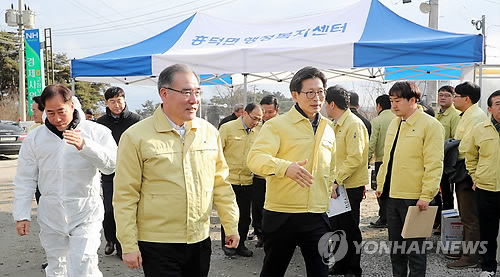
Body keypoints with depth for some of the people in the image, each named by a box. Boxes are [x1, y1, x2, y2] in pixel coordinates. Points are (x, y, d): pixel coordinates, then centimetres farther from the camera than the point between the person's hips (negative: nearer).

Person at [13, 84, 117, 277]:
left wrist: (85, 146, -30)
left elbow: (111, 165, -17)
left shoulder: (96, 132, -6)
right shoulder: (34, 138, 4)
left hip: (86, 215, -3)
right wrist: (21, 215, 3)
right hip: (50, 216, 4)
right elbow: (25, 180, 7)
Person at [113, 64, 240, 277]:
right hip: (157, 244, -4)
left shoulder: (209, 132, 4)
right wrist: (129, 246, -8)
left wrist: (231, 226, 11)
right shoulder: (136, 137, -8)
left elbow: (220, 184, 11)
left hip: (201, 241, 4)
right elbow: (125, 196, -7)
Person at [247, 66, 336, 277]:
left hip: (317, 216, 4)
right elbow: (255, 158, -21)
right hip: (281, 216, -4)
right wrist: (286, 167, -37)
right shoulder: (277, 125, -7)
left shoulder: (328, 129, 12)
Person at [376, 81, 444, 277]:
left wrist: (426, 196, -18)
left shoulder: (430, 125, -11)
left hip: (414, 198, -7)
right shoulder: (394, 124, 12)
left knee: (413, 248, 3)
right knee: (395, 244, 17)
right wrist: (380, 184, 16)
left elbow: (434, 164, -15)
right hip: (392, 195, 7)